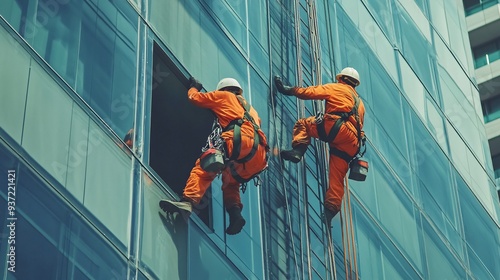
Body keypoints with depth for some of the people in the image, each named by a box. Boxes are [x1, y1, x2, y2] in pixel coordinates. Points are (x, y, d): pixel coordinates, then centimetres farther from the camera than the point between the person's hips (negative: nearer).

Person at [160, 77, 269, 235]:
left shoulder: (224, 96, 24)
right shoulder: (250, 108, 41)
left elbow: (195, 97, 28)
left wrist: (194, 87, 50)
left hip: (242, 142, -7)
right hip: (260, 158, 7)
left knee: (203, 166, -12)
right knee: (230, 180, 23)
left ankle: (188, 201, -37)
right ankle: (235, 214, -3)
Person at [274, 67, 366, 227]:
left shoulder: (337, 88, 17)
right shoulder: (359, 103, 37)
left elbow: (312, 92, 10)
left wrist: (290, 90, 20)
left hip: (338, 129, -6)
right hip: (352, 142, 6)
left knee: (302, 124, 10)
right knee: (336, 178, 4)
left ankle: (297, 151, -13)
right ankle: (330, 211, -8)